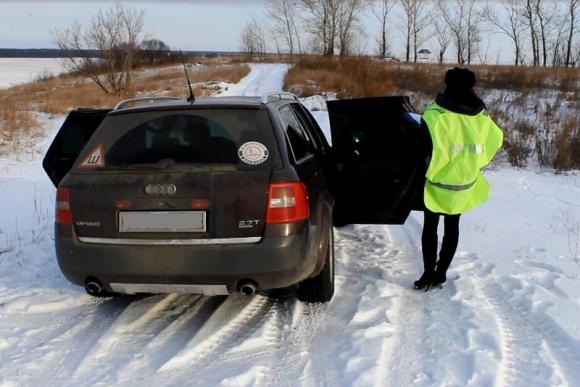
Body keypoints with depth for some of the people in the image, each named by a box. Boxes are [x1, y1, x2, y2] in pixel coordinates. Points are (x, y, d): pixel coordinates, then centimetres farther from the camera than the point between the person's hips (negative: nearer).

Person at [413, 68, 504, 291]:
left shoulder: (434, 116, -23)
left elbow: (426, 152, -23)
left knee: (430, 227, 12)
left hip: (438, 182, -3)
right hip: (465, 183, 4)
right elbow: (493, 143, 4)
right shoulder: (482, 116, -8)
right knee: (452, 227, 17)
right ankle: (440, 274, 23)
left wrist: (430, 171, -4)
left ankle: (429, 275, 15)